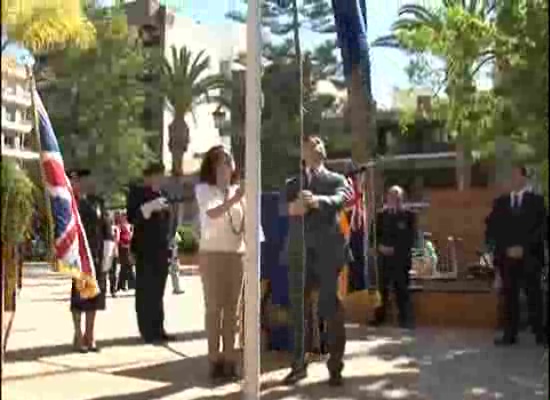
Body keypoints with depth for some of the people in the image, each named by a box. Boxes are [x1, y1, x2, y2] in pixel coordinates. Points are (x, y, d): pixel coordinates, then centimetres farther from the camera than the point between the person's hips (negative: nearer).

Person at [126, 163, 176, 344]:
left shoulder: (161, 194, 18)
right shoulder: (137, 193, 0)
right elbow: (131, 217, -11)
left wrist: (169, 246, 18)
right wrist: (150, 207, -22)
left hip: (161, 249, 6)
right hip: (145, 250, -6)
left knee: (158, 292, 8)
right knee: (145, 291, -5)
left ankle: (158, 329, 12)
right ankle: (147, 331, -2)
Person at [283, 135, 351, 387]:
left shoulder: (336, 180, 10)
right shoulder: (293, 183, 18)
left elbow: (340, 200, -12)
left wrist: (316, 200, -32)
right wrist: (293, 206, -23)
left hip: (328, 251, -2)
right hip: (300, 252, 3)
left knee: (332, 309, -1)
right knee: (298, 309, 4)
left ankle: (335, 367, 7)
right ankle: (299, 364, 13)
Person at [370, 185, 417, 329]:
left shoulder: (409, 215, 3)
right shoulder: (381, 215, 12)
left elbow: (410, 238, -4)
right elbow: (375, 234, 9)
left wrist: (394, 248, -12)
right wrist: (380, 245, -9)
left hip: (401, 257, -2)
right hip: (384, 257, 2)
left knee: (401, 288, -3)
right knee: (382, 287, 1)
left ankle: (405, 319, 4)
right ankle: (379, 316, 9)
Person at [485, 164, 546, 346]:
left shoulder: (536, 201, 6)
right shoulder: (500, 202, 12)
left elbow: (541, 228, -2)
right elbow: (491, 229, 7)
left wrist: (523, 248, -12)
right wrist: (506, 248, -7)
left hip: (529, 257, -2)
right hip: (506, 256, 2)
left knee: (534, 296, 0)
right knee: (509, 296, 1)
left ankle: (540, 334, 5)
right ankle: (510, 334, 3)